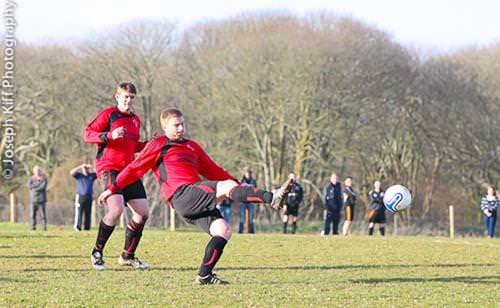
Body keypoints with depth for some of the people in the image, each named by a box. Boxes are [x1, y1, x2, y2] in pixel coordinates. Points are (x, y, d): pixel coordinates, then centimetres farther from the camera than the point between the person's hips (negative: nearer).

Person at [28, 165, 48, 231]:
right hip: (33, 199, 3)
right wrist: (38, 184, -10)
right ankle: (33, 227, 3)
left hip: (41, 199, -3)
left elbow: (43, 187, -11)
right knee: (33, 214, -1)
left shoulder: (44, 178, 4)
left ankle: (44, 227, -4)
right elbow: (29, 186, -3)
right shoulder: (31, 178, 13)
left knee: (43, 214, -6)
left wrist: (34, 187, -6)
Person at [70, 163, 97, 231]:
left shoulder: (92, 175, 9)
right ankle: (77, 227, -15)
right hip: (80, 196, -3)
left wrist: (91, 168, -14)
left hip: (89, 197, 3)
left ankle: (87, 227, 9)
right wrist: (80, 167, -20)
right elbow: (71, 172, -13)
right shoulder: (79, 175, 4)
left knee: (88, 213, 5)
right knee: (79, 212, -10)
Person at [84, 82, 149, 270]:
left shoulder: (135, 120, 20)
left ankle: (128, 256, 17)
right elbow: (88, 134, -6)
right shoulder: (108, 114, -1)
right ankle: (97, 253, -7)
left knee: (143, 212, 2)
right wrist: (110, 135, -20)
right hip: (109, 168, -8)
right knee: (116, 209, -24)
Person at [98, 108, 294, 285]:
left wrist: (238, 185, 24)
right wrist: (113, 188, 7)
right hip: (182, 195, -7)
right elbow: (136, 169, 11)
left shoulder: (192, 146, 29)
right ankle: (271, 198, -40)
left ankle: (204, 276, -8)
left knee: (223, 231, -11)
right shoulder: (158, 145, 11)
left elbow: (212, 170, 32)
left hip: (197, 201, 7)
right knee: (226, 186, -24)